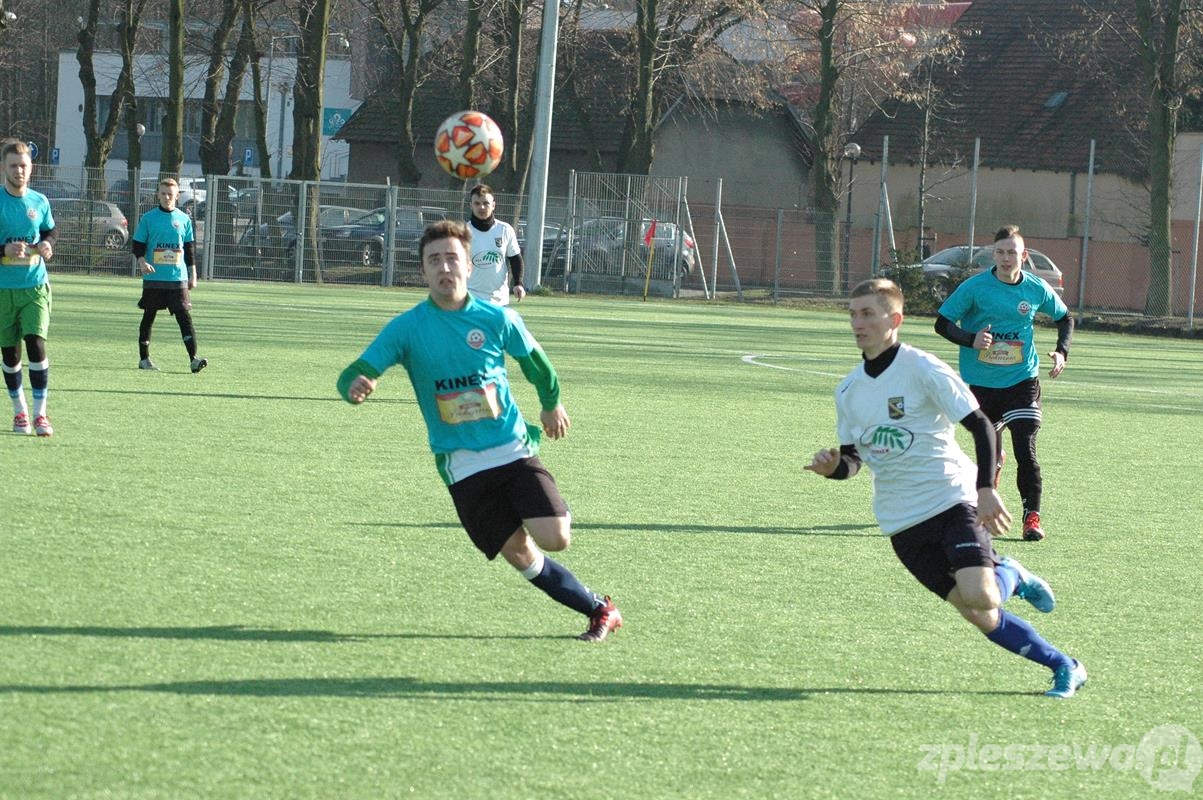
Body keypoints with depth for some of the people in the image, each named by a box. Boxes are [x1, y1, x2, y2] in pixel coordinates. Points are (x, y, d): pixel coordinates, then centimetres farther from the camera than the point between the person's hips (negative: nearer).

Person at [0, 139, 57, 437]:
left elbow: (49, 232, 20)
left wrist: (47, 245, -2)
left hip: (35, 285, 1)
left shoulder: (40, 202, 5)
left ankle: (40, 413, -10)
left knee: (36, 343, -14)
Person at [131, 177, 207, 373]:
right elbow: (137, 245, 4)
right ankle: (144, 359, 17)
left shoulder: (184, 219, 8)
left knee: (184, 316, -9)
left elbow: (189, 249, 14)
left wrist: (192, 274, 12)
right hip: (153, 278, -1)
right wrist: (142, 261, -15)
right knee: (148, 317, 7)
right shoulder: (148, 218, 2)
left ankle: (194, 359, -15)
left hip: (178, 277, 1)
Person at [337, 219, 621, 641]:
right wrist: (354, 387, -37)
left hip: (513, 449, 0)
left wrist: (551, 404, 33)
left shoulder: (498, 319, -2)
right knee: (520, 554, -4)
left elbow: (534, 361, 17)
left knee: (554, 538, -17)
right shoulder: (406, 328, -5)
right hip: (462, 465, 0)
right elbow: (355, 374, -12)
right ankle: (598, 608, 12)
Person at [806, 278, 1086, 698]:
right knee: (979, 616, -4)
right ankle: (1062, 665, 10)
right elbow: (853, 456, 17)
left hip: (952, 500, -4)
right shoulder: (848, 390, 8)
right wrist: (834, 466, -8)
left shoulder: (921, 369, -9)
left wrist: (986, 489, -21)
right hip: (903, 521, 4)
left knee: (979, 597, -24)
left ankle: (1009, 576, 11)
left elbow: (980, 425, -10)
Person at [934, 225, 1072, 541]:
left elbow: (1065, 318, 17)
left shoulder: (1037, 289, -2)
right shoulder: (975, 287, -9)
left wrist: (1061, 352, 2)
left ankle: (1032, 516, -4)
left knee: (1025, 450, -14)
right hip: (981, 382, 0)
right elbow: (942, 323, -6)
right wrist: (971, 340, -24)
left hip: (1022, 380, 0)